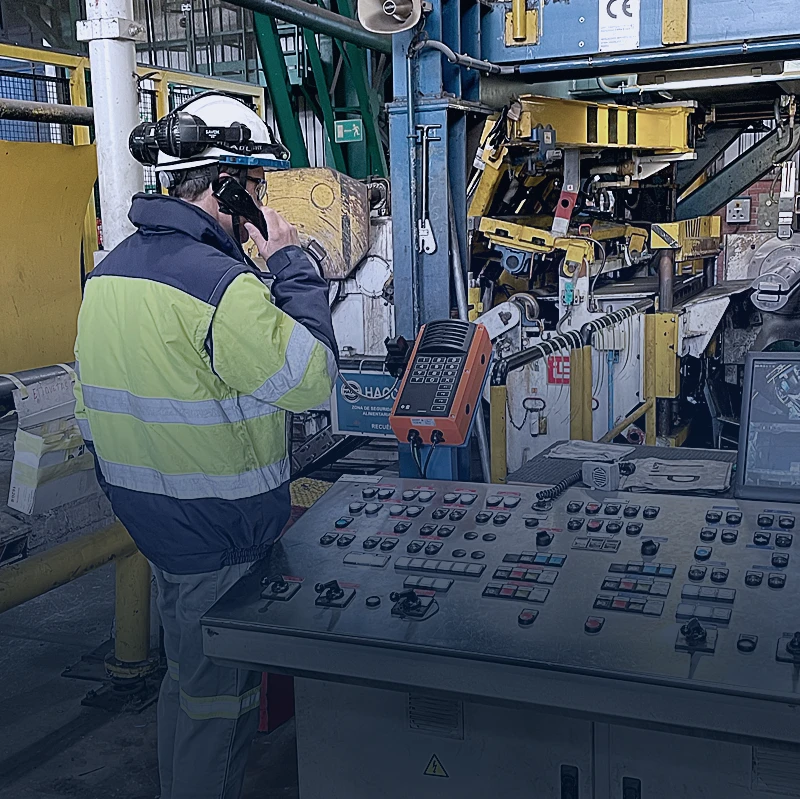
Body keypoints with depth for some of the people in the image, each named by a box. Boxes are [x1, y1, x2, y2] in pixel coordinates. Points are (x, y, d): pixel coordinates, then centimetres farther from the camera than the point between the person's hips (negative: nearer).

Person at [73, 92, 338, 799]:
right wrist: (291, 263, -12)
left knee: (190, 676, 26)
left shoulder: (110, 270, 6)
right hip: (220, 534, -9)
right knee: (216, 696, 9)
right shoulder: (222, 283, -25)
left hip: (147, 515, 9)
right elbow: (311, 376, -19)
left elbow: (94, 405, 12)